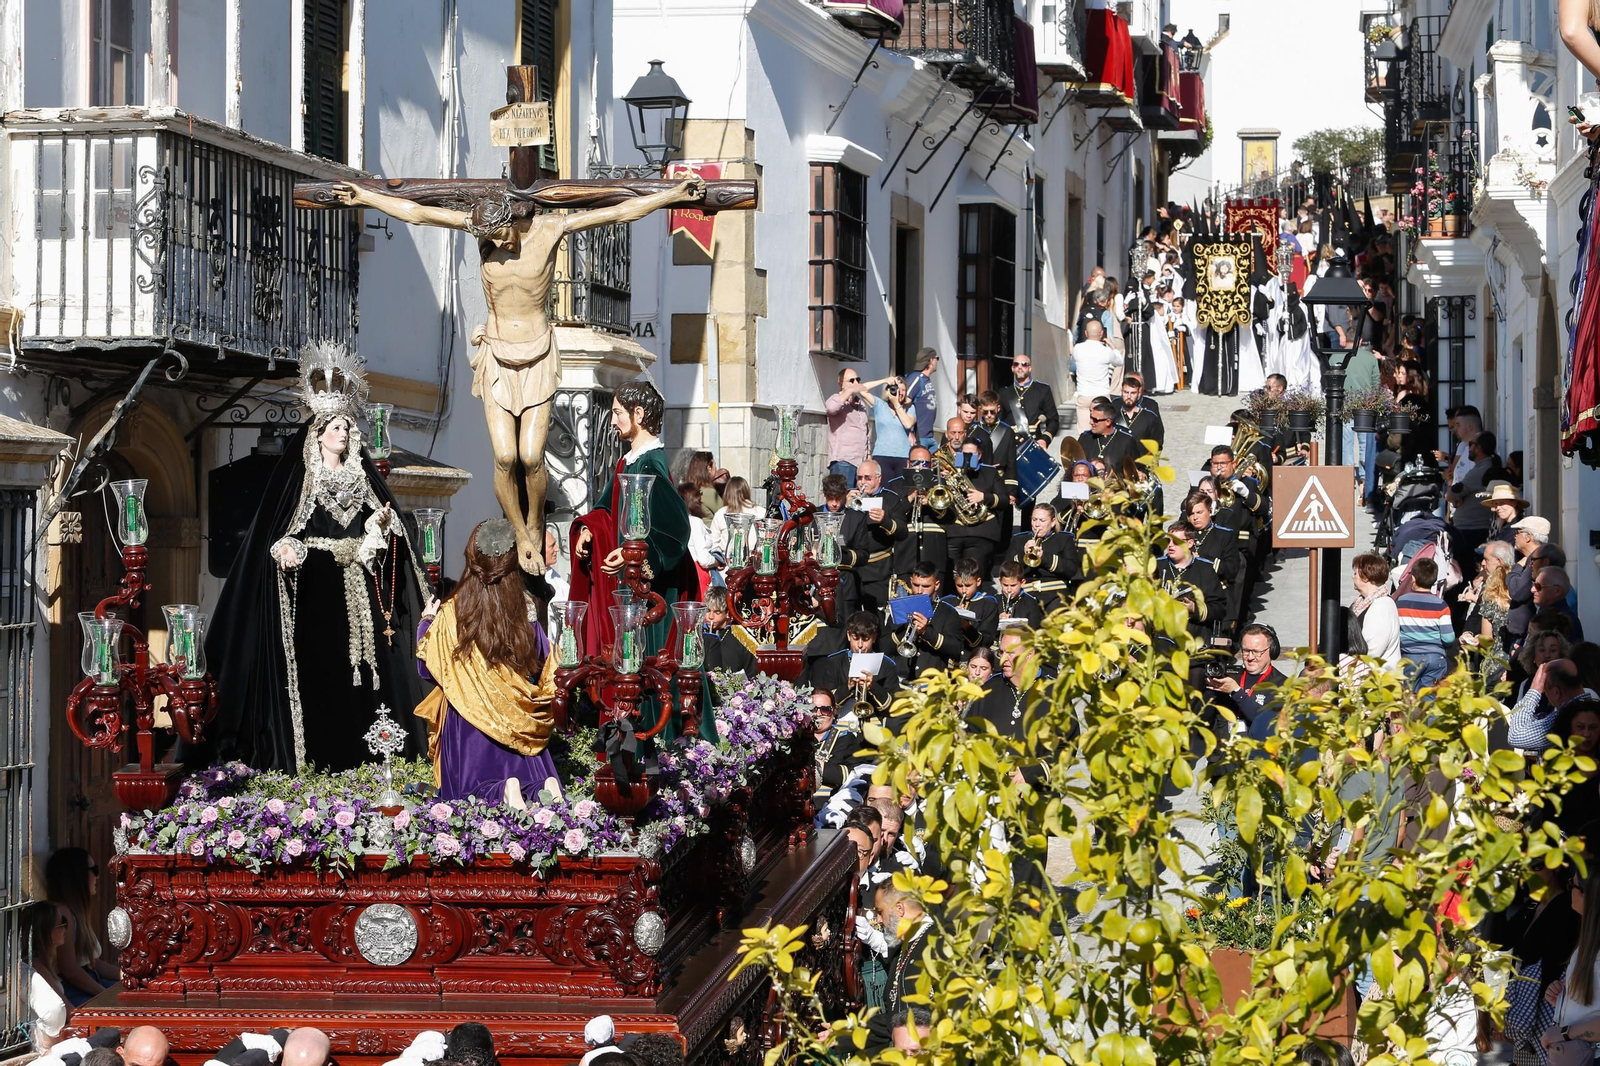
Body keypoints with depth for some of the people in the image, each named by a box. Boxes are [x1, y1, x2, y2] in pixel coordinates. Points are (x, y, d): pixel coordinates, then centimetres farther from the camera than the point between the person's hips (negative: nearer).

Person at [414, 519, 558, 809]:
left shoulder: (452, 613, -10)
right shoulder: (526, 610, -3)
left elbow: (427, 665, 1)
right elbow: (546, 671, 5)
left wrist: (426, 621, 16)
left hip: (469, 721, -2)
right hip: (517, 718, 2)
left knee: (470, 790, -1)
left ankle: (502, 791, -33)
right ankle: (546, 784, -25)